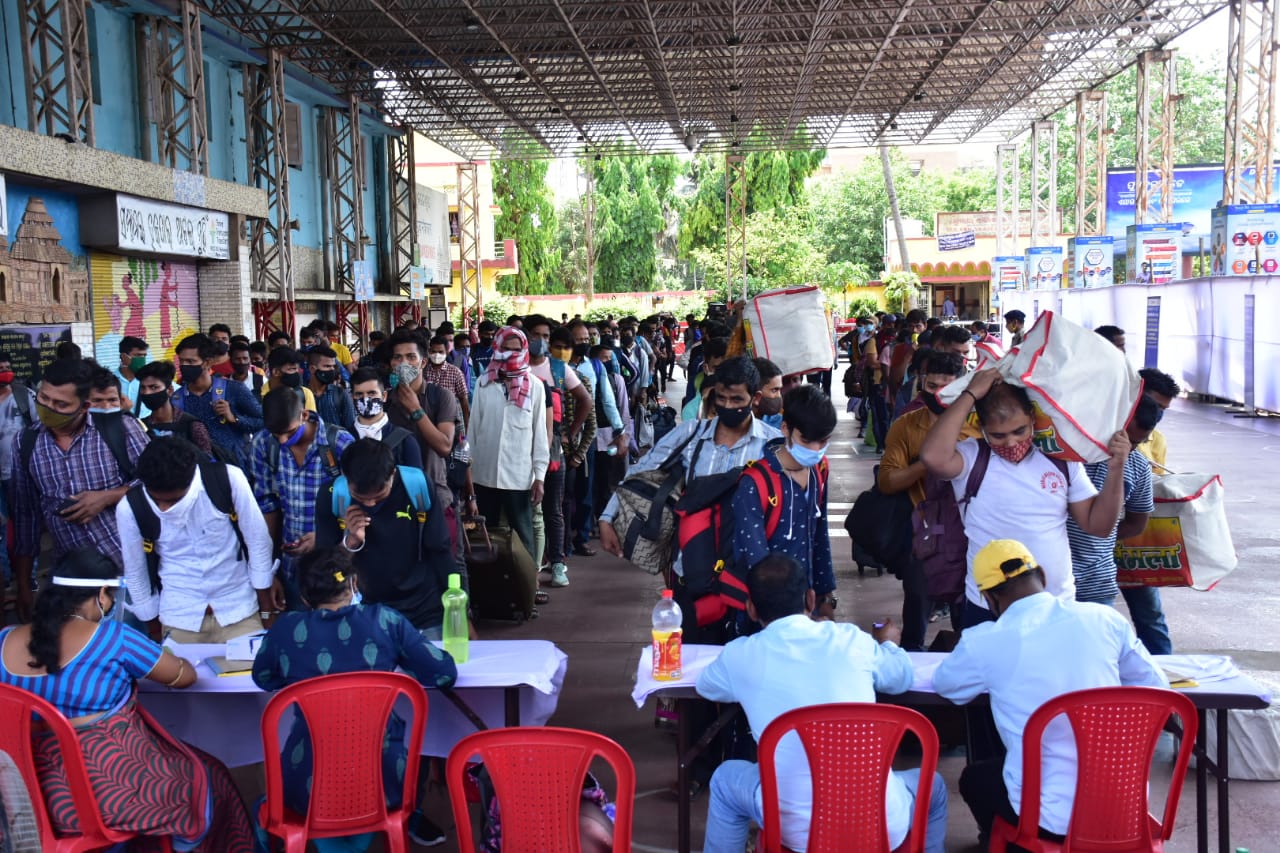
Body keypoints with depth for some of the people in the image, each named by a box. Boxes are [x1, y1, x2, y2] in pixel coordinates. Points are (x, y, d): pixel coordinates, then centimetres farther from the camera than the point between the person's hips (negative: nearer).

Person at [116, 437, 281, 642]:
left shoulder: (228, 479, -21)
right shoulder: (129, 509, -16)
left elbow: (257, 538, -7)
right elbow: (135, 573, 0)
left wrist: (264, 590, 4)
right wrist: (151, 619, 11)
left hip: (238, 609, -1)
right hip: (179, 616, 1)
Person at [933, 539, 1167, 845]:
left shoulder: (984, 642, -11)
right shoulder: (1104, 618, -4)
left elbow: (943, 683, 10)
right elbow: (1157, 685, 8)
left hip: (1054, 816, -4)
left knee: (974, 778, 27)